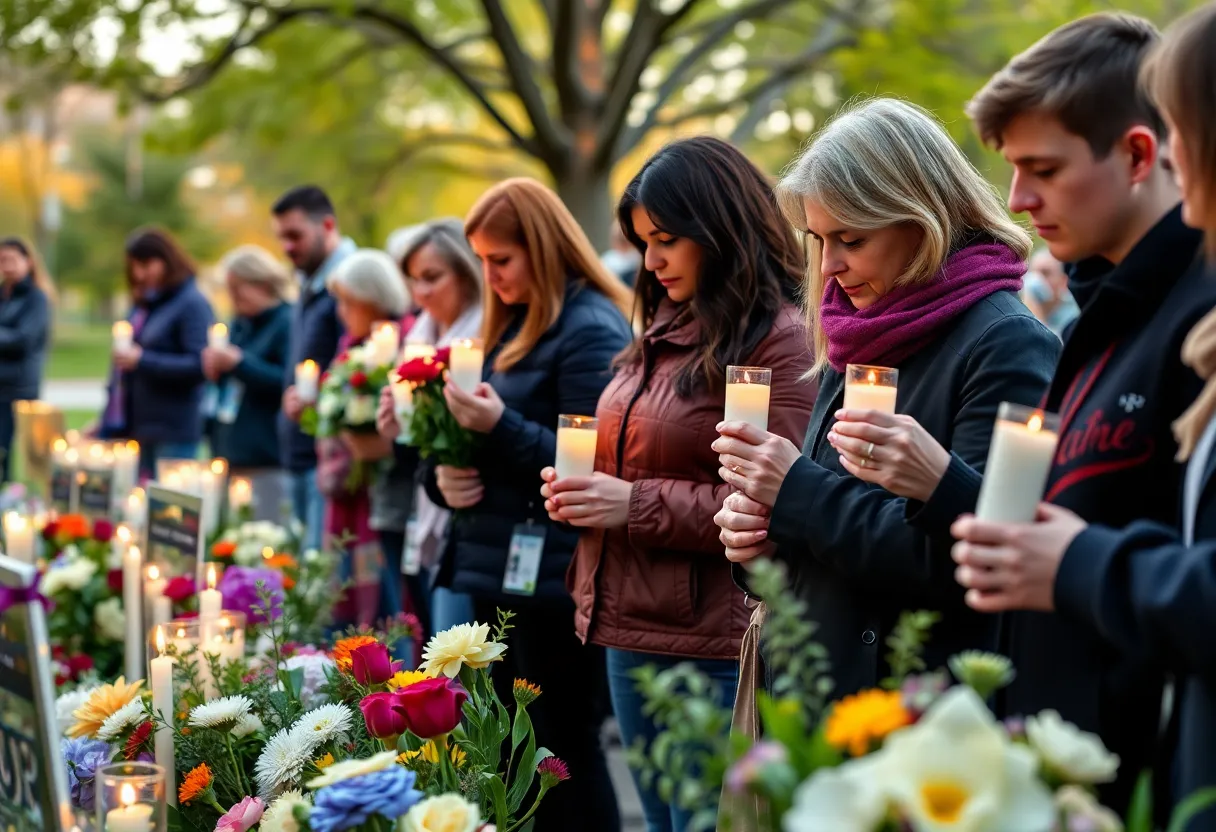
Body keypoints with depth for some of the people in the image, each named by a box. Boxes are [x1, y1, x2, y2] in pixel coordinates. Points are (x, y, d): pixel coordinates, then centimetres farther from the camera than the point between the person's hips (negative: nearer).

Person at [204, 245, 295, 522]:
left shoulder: (287, 324, -10)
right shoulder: (238, 326, 17)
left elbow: (289, 383, -22)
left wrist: (238, 363, -19)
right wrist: (215, 370, 6)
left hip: (269, 461, -9)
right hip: (231, 457, 9)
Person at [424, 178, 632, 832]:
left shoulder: (591, 331, -11)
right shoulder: (512, 325, 15)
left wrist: (499, 426, -23)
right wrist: (443, 475, 0)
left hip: (556, 579, -9)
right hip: (500, 569, 9)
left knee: (567, 751, -1)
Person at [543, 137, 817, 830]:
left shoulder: (779, 341, -12)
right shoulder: (667, 332, 14)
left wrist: (638, 505, -19)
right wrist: (582, 490, 5)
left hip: (712, 646, -8)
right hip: (629, 632, 8)